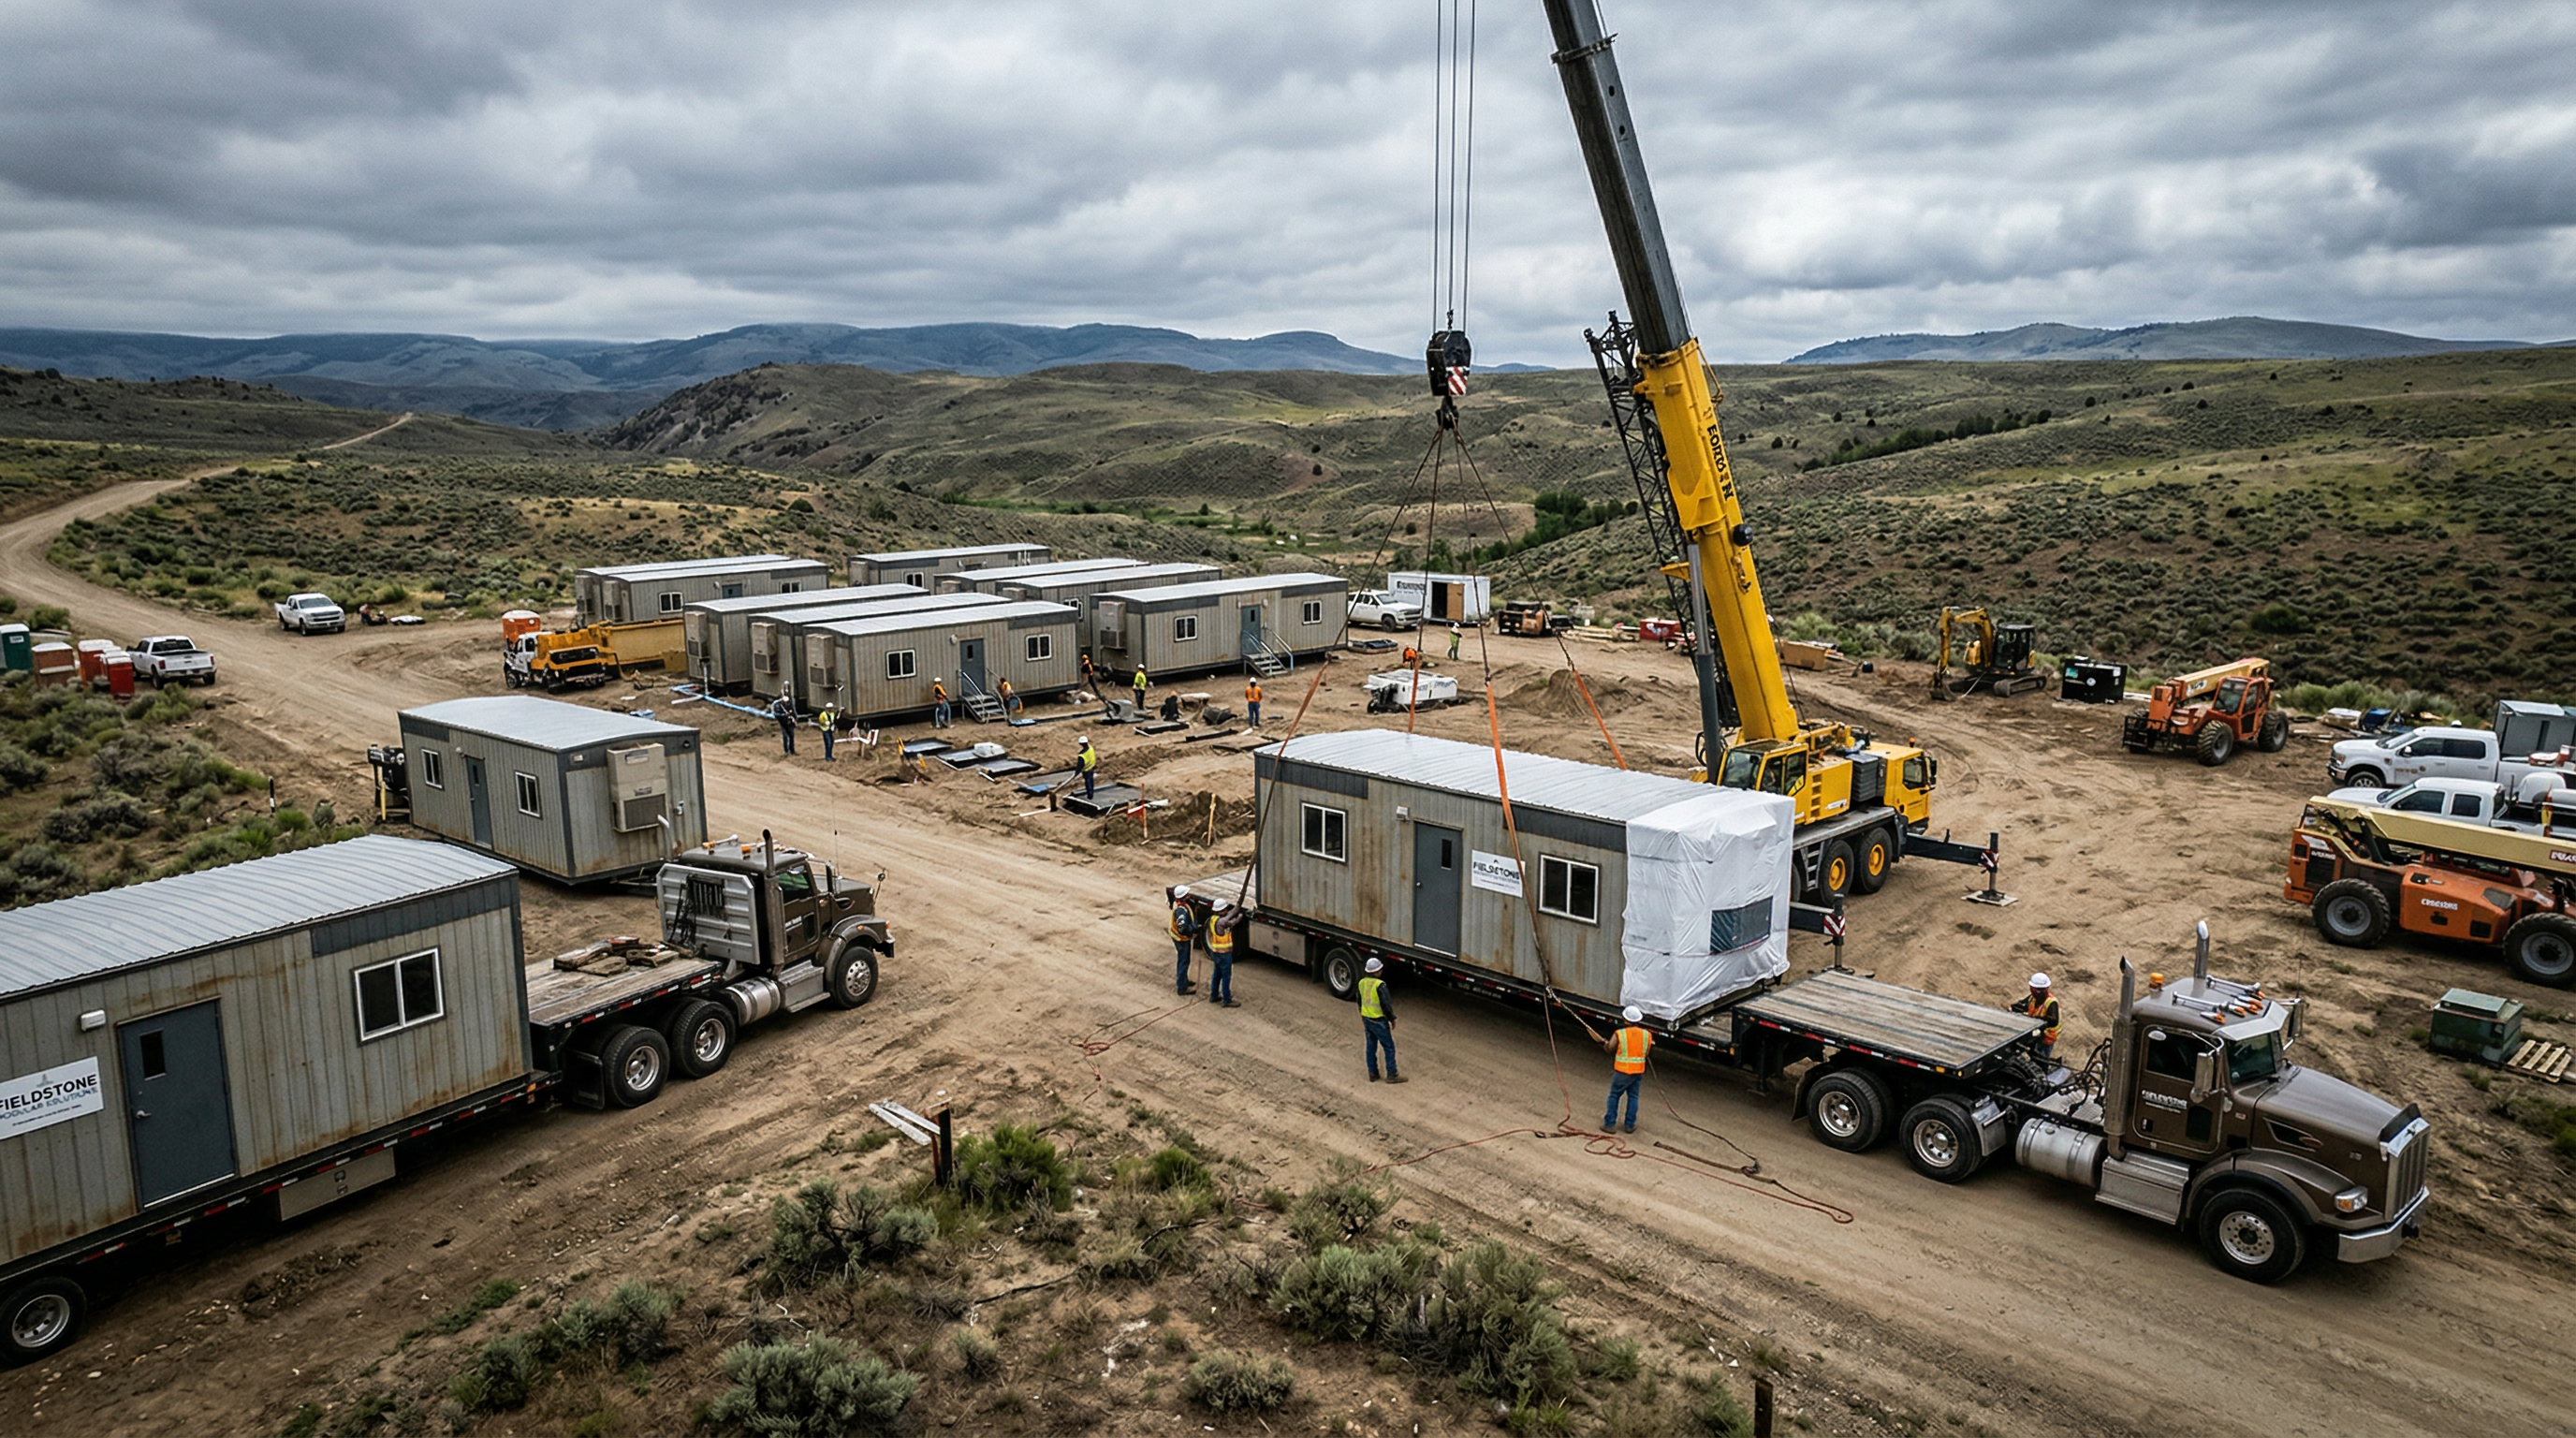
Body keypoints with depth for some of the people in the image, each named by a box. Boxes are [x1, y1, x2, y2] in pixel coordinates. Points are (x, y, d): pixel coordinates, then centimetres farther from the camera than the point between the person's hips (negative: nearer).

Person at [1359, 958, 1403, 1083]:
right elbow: (1386, 1005, -19)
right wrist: (1392, 1019, -5)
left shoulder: (1362, 982, 2)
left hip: (1366, 1019, 7)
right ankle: (1392, 1075, 9)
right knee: (1389, 1047, 4)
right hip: (1378, 1021, -7)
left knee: (1371, 1046, 17)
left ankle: (1372, 1073, 23)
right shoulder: (1380, 985, -22)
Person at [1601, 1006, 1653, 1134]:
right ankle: (1630, 1125, 19)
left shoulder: (1619, 1034, -13)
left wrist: (1605, 1043, 15)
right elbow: (1647, 1052, 7)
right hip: (1639, 1071, 3)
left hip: (1623, 1071, -3)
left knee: (1614, 1096, 9)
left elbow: (1610, 1049, -4)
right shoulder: (1646, 1034, -2)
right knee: (1633, 1097, 16)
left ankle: (1609, 1123, 9)